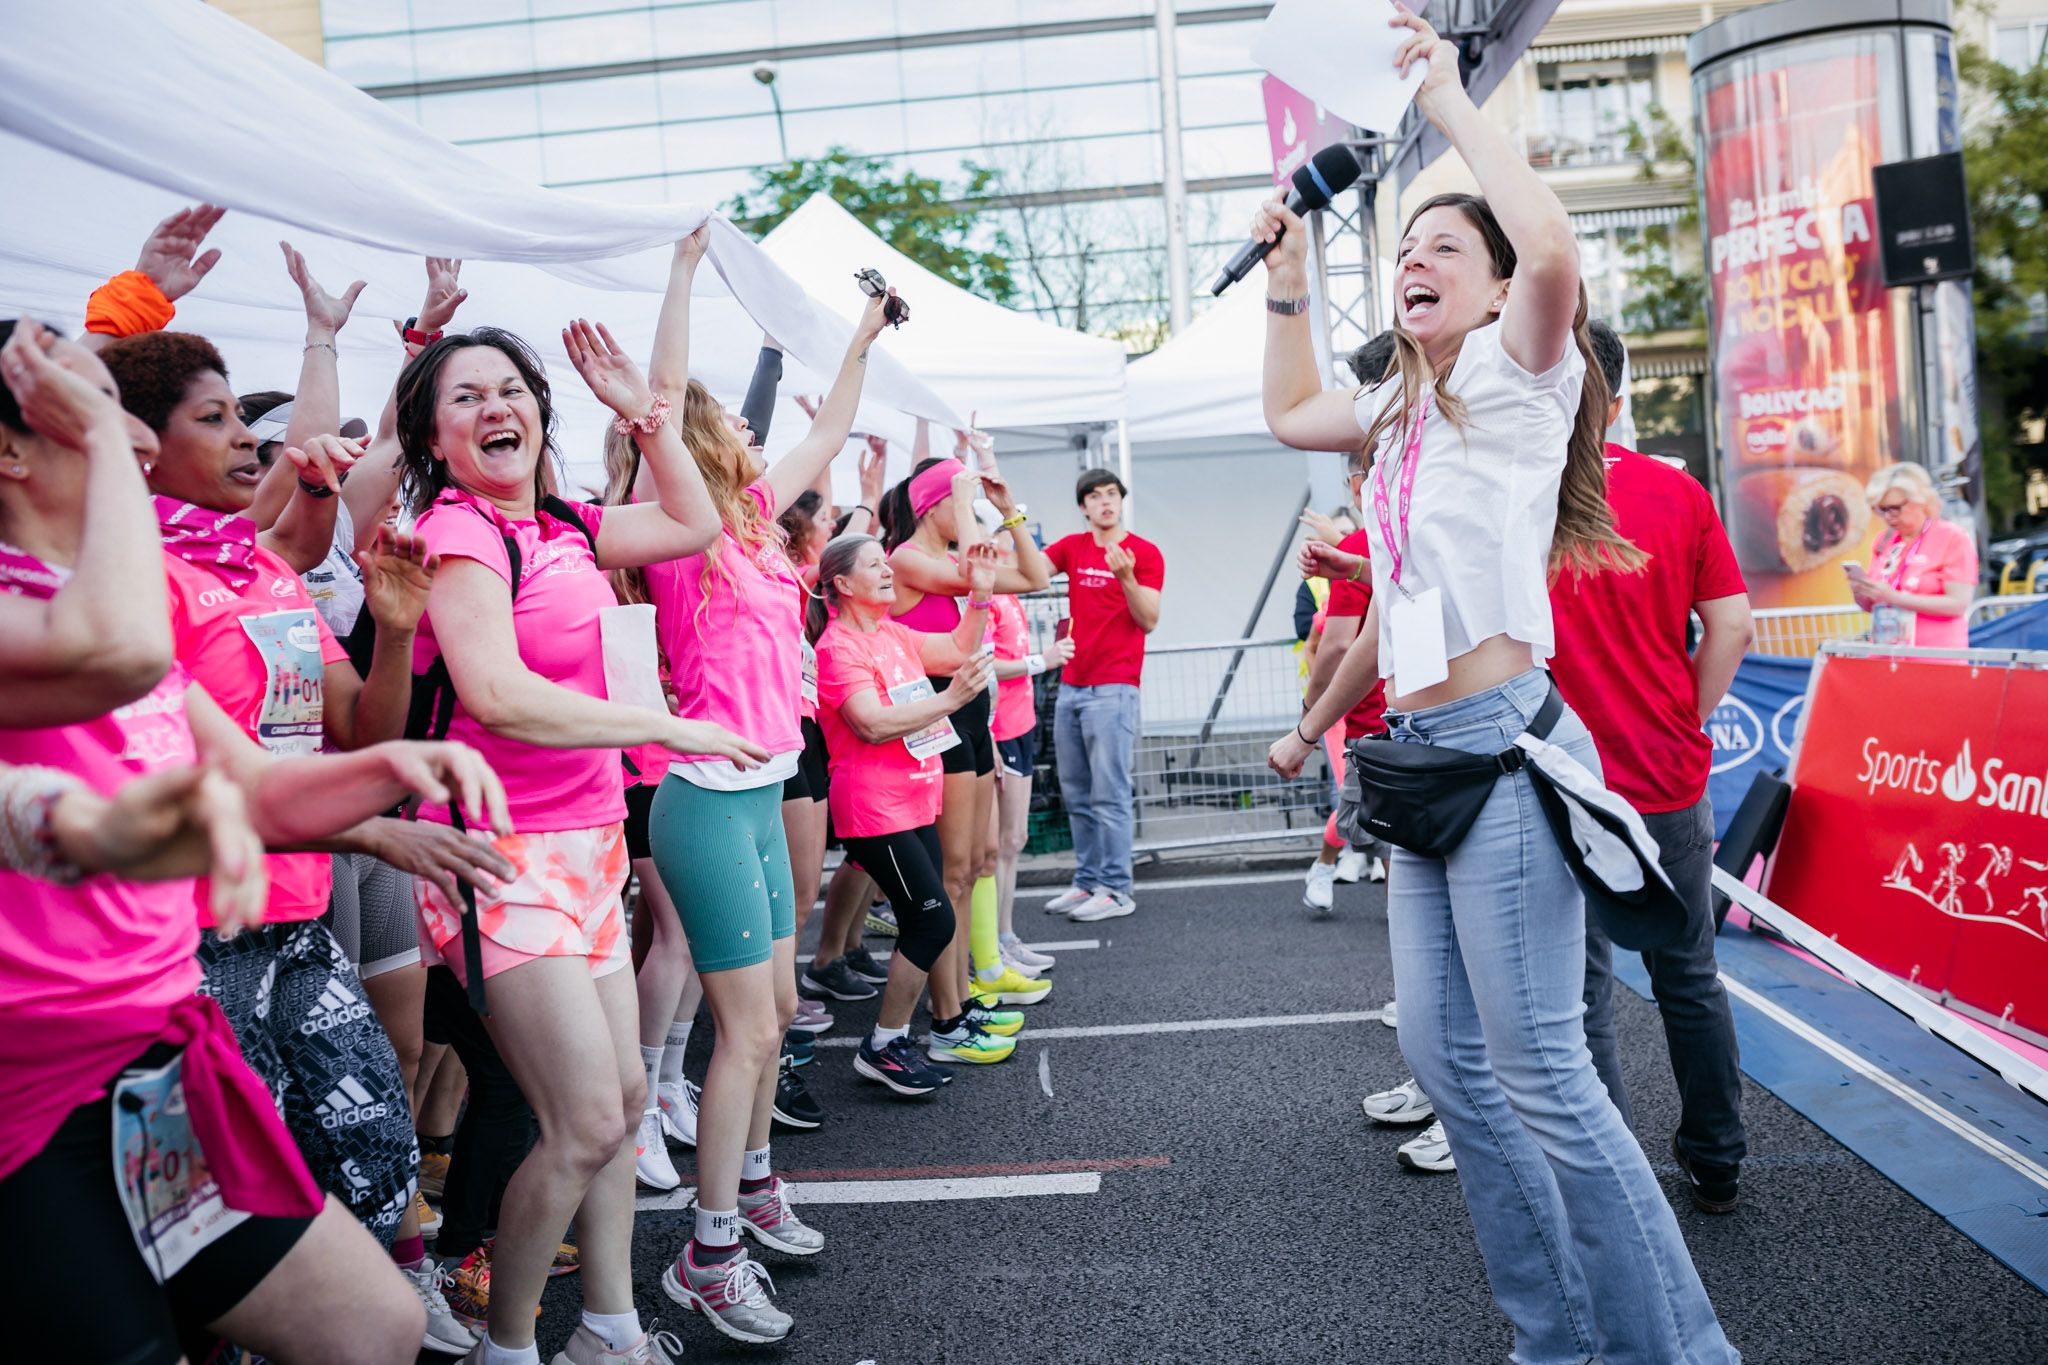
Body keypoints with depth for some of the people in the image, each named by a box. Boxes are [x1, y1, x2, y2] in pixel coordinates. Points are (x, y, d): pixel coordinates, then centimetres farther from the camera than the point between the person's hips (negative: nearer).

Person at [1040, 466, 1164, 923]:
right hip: (1070, 686, 6)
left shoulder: (1144, 552, -2)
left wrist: (1126, 577, -20)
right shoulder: (1072, 547, 13)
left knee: (1109, 794, -6)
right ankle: (1087, 882, 17)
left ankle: (1116, 890, 0)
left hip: (1113, 688, -5)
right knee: (1076, 795, 8)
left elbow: (1149, 621, -7)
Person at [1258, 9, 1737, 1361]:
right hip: (1423, 751, 9)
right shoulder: (1401, 407, 18)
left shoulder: (1520, 373, -4)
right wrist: (1290, 273, 28)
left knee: (1536, 1071, -9)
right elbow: (1290, 411, 36)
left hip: (1499, 742, -9)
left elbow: (1554, 248, -25)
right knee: (1444, 1050, 10)